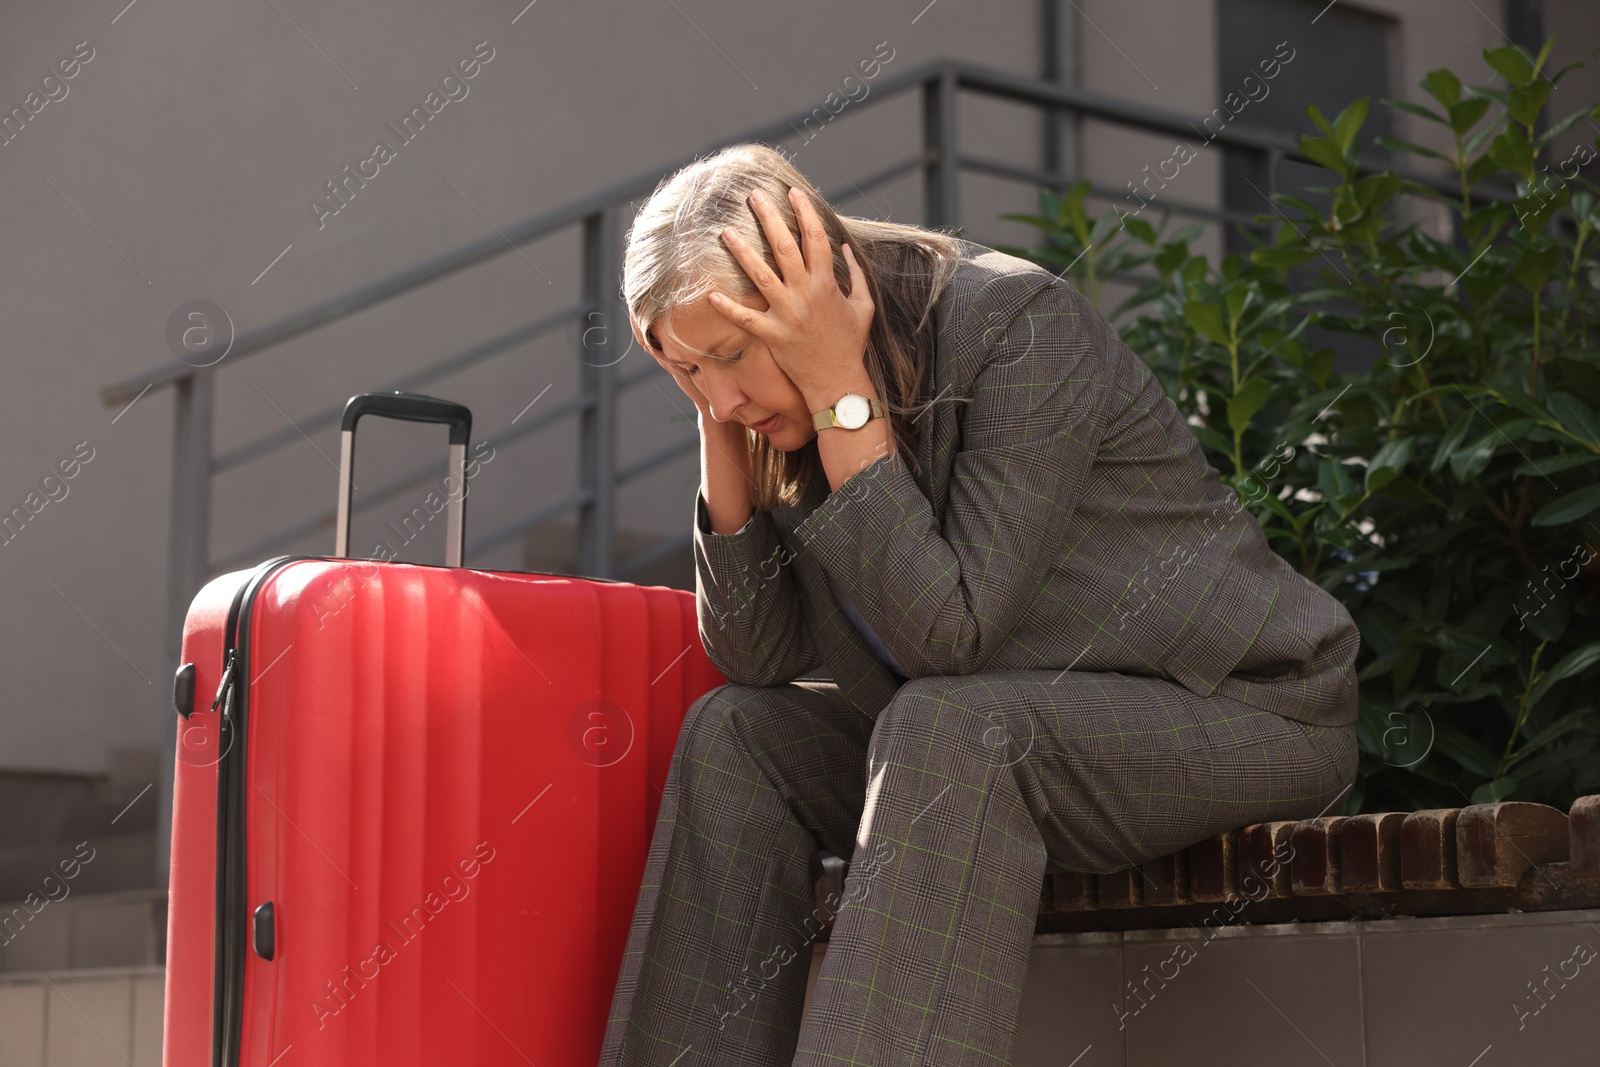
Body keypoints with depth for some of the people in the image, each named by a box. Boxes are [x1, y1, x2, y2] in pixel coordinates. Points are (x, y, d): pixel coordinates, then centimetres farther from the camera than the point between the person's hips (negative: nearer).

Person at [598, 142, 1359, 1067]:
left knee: (946, 731, -33)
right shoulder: (790, 406, 1)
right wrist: (722, 430, -10)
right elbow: (754, 658, -2)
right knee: (737, 733, -7)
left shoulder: (1017, 321, -21)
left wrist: (841, 391, -26)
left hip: (1249, 711, -7)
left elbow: (947, 634, -27)